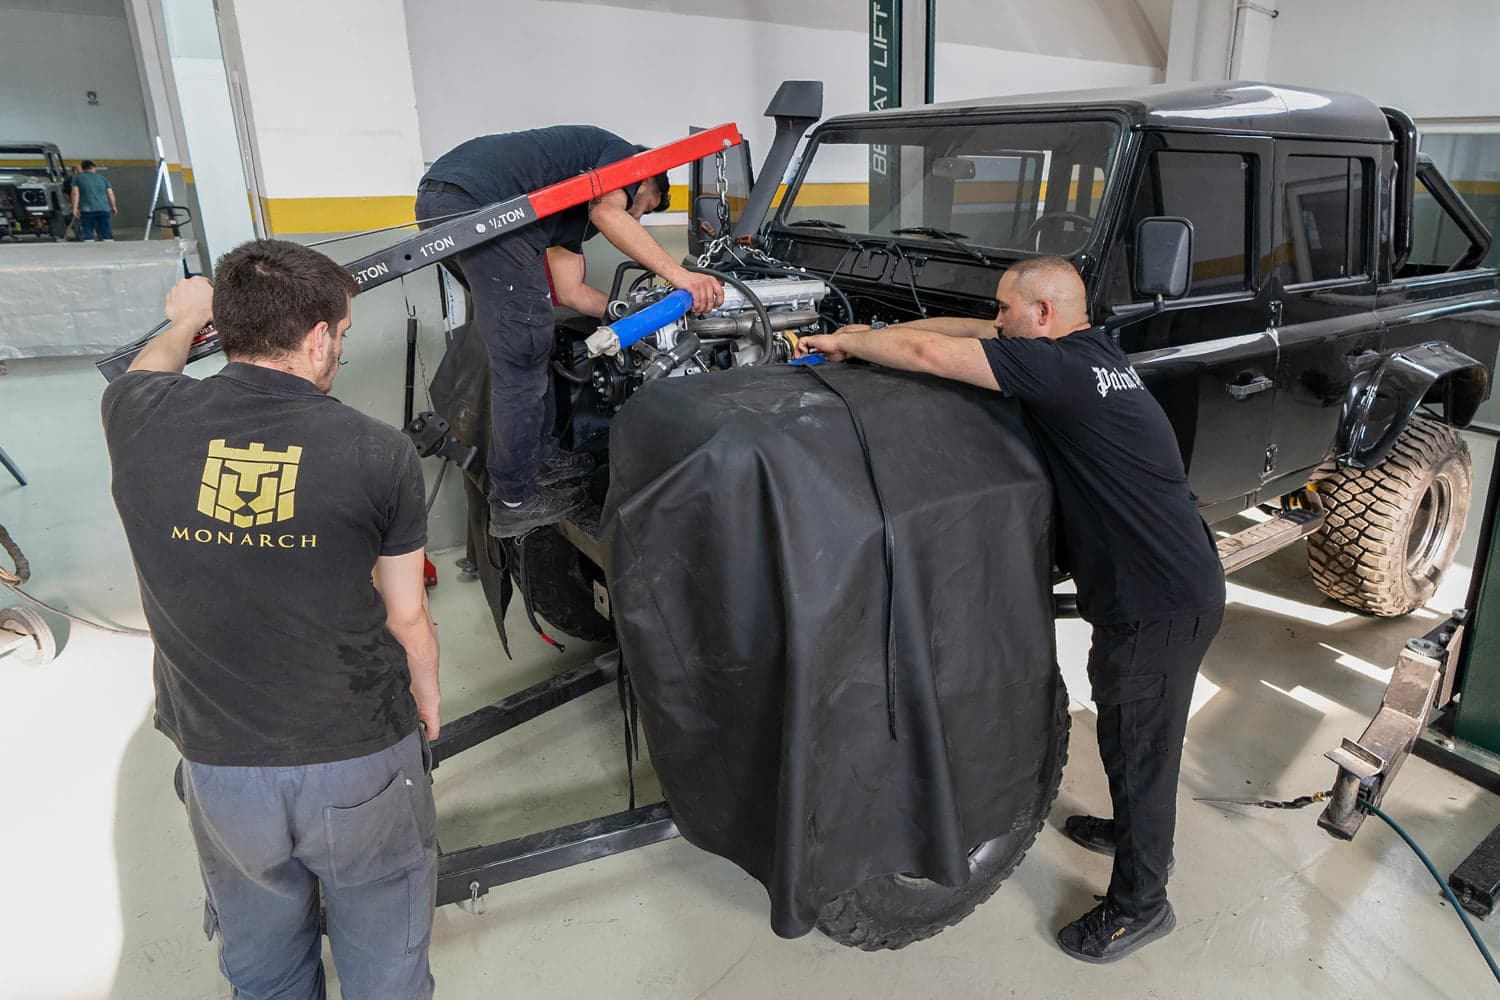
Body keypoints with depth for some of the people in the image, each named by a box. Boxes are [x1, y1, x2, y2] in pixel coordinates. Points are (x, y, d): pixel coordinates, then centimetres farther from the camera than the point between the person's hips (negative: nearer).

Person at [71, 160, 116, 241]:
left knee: (87, 231, 1)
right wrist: (113, 207, 18)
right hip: (103, 209, 2)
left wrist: (75, 208, -3)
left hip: (87, 209, -2)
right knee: (105, 230, 5)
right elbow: (110, 194, 9)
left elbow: (75, 193, -2)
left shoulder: (78, 178, 7)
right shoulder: (103, 177, 12)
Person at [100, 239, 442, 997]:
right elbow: (406, 617, -8)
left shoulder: (142, 422, -11)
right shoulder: (379, 454, -19)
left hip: (218, 764, 3)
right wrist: (426, 699, 11)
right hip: (361, 762, -2)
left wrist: (185, 319, 37)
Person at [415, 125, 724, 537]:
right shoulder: (623, 153, 13)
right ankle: (515, 502, 5)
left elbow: (570, 291, 30)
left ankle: (540, 454, 33)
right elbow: (607, 214, -10)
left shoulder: (575, 212, 35)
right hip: (475, 197, -10)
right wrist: (679, 274, -13)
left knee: (523, 338, 21)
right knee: (523, 352, -4)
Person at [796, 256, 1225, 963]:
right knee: (1127, 726, 27)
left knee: (1138, 744, 7)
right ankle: (1137, 832, 50)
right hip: (1182, 583, 10)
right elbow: (961, 330, 10)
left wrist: (844, 342, -9)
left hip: (1161, 604, -10)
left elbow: (928, 353, -25)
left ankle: (1139, 904, 27)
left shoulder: (1060, 368, -22)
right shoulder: (1094, 352, 7)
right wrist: (866, 337, 5)